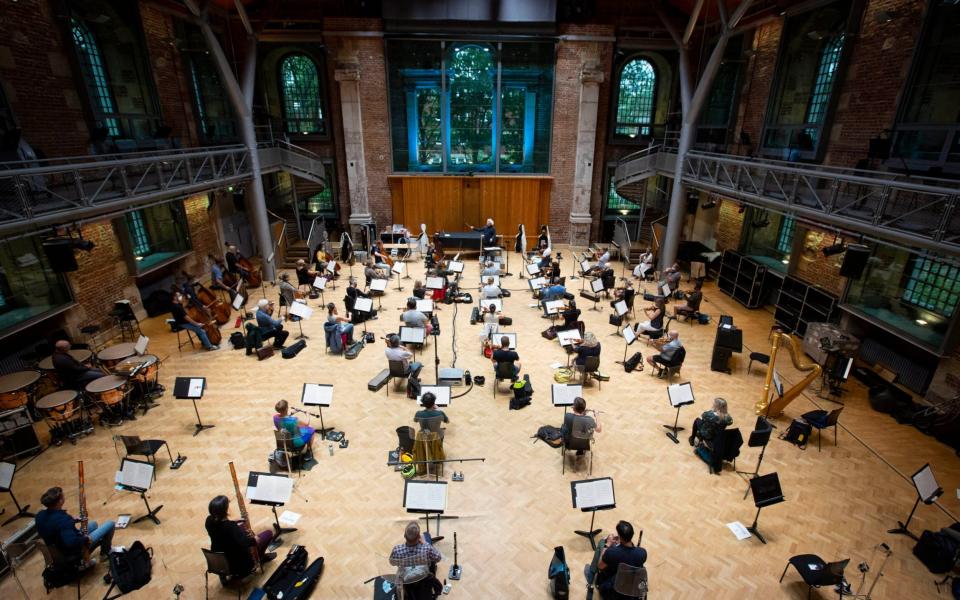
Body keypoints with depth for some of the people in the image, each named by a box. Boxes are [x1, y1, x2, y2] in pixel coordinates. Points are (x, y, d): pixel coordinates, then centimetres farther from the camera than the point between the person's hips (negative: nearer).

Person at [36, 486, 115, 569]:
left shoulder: (40, 515, -11)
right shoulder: (63, 519, -38)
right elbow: (71, 543, -43)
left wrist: (72, 521, 4)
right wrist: (86, 539, -25)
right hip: (74, 554, -9)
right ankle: (105, 553, 22)